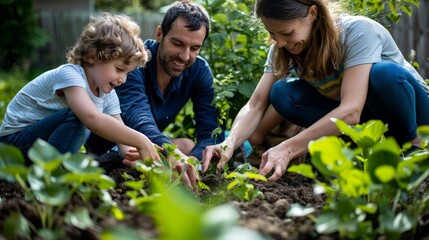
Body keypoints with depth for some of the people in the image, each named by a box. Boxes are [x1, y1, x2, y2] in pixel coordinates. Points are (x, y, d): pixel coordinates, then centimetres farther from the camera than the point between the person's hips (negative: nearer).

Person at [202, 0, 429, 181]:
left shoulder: (358, 31, -29)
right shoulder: (282, 49, -12)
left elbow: (351, 111, -39)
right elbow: (255, 105, -19)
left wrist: (288, 149, -47)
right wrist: (230, 143, -39)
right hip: (363, 122, 5)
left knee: (383, 73, -37)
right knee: (281, 94, -19)